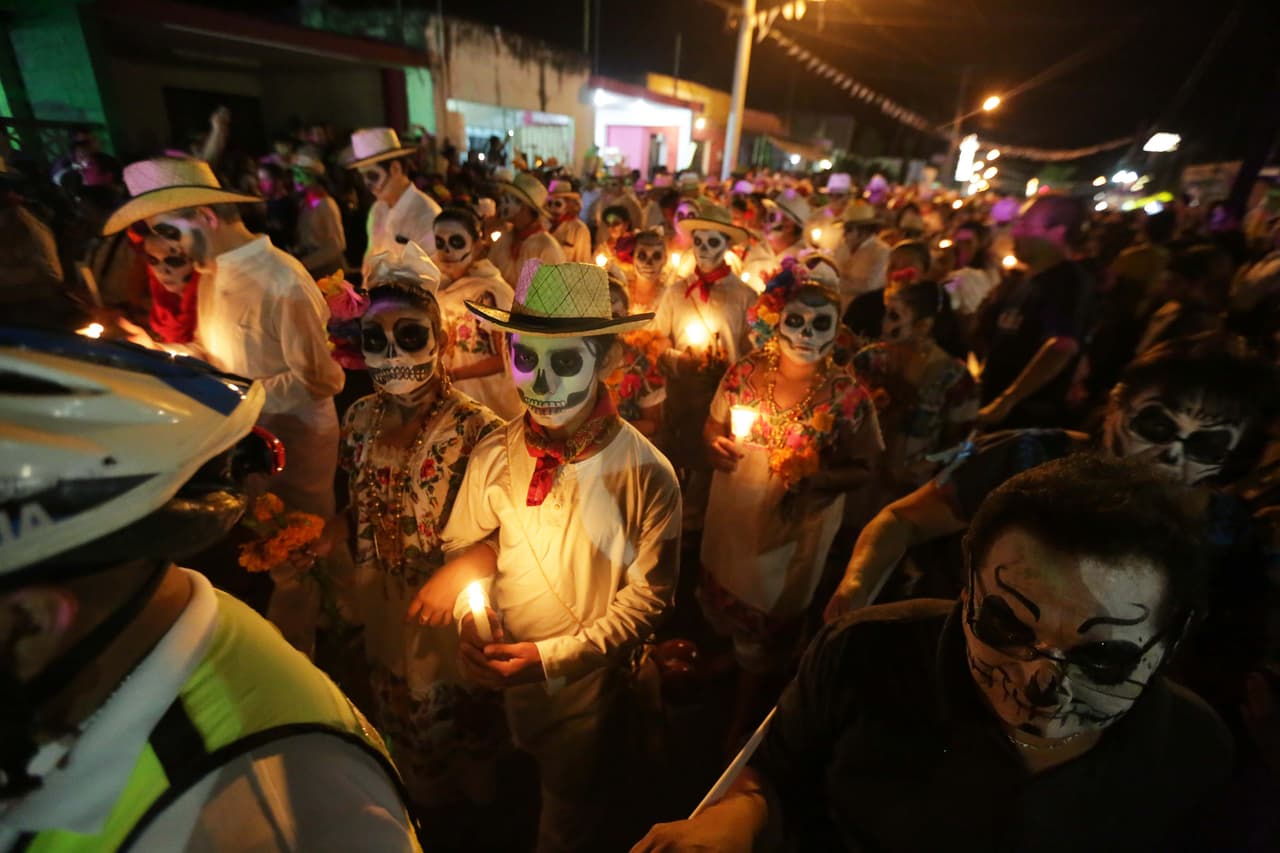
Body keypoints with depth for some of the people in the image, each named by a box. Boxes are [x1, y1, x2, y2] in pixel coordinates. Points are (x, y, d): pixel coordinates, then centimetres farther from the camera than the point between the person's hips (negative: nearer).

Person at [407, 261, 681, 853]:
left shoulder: (646, 475, -22)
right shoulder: (494, 455, -13)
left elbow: (648, 597, -16)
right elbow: (463, 548, 1)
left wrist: (552, 657, -22)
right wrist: (472, 621, -16)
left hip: (592, 697, -3)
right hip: (504, 690, 3)